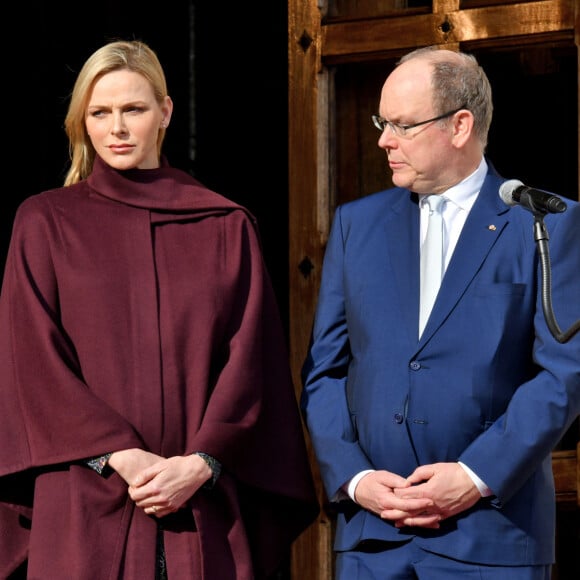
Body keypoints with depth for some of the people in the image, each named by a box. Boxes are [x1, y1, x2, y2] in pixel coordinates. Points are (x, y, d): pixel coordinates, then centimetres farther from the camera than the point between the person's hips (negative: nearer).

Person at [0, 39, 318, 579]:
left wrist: (199, 464, -10)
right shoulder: (45, 222, 6)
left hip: (202, 503, 1)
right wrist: (121, 457, -12)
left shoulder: (227, 227, 10)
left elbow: (249, 362, 4)